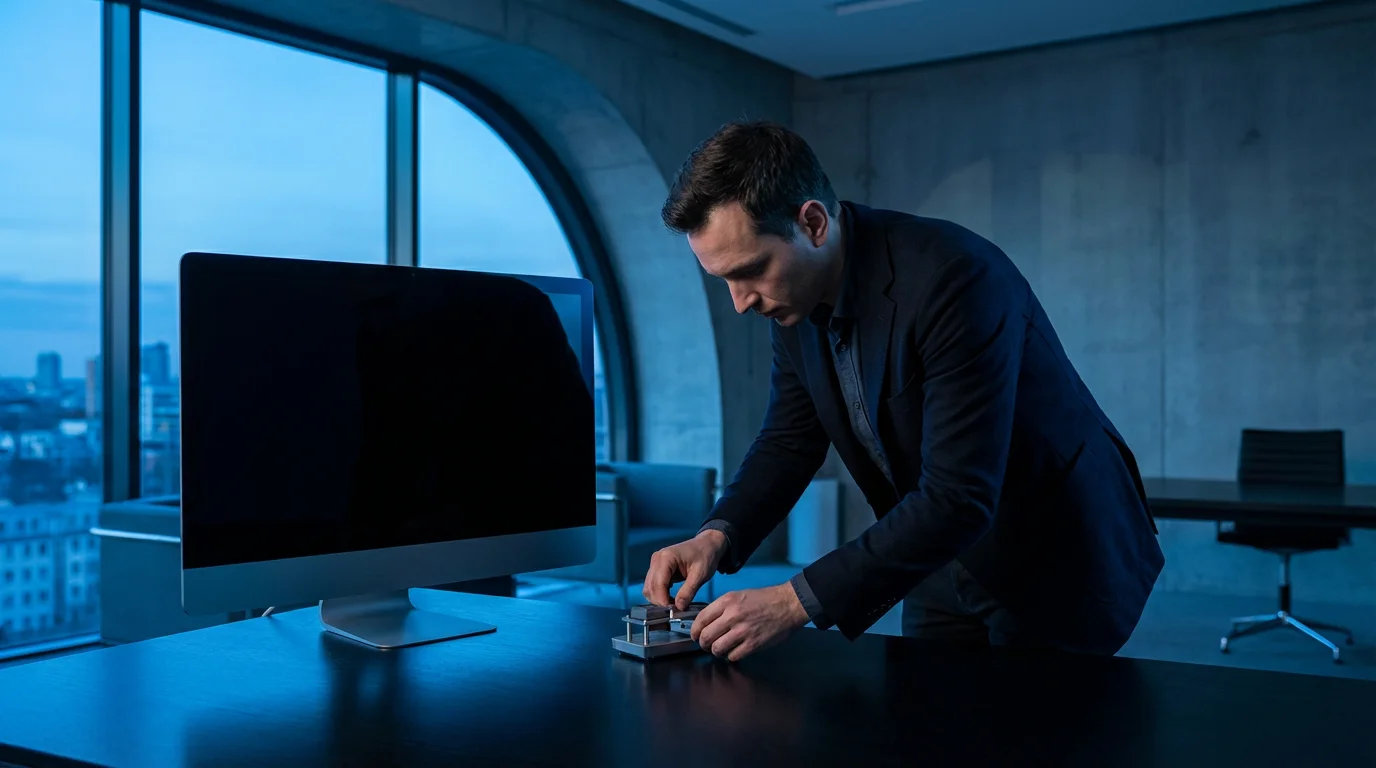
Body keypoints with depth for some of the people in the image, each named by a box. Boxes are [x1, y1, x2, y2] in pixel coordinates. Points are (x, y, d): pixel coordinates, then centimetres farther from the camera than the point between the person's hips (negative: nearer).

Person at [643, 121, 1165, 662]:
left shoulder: (955, 277, -32)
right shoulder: (792, 291, -8)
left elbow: (958, 499, -35)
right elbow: (790, 438, 3)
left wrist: (796, 601, -35)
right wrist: (717, 535, -15)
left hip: (1058, 565, -6)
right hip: (947, 559, 7)